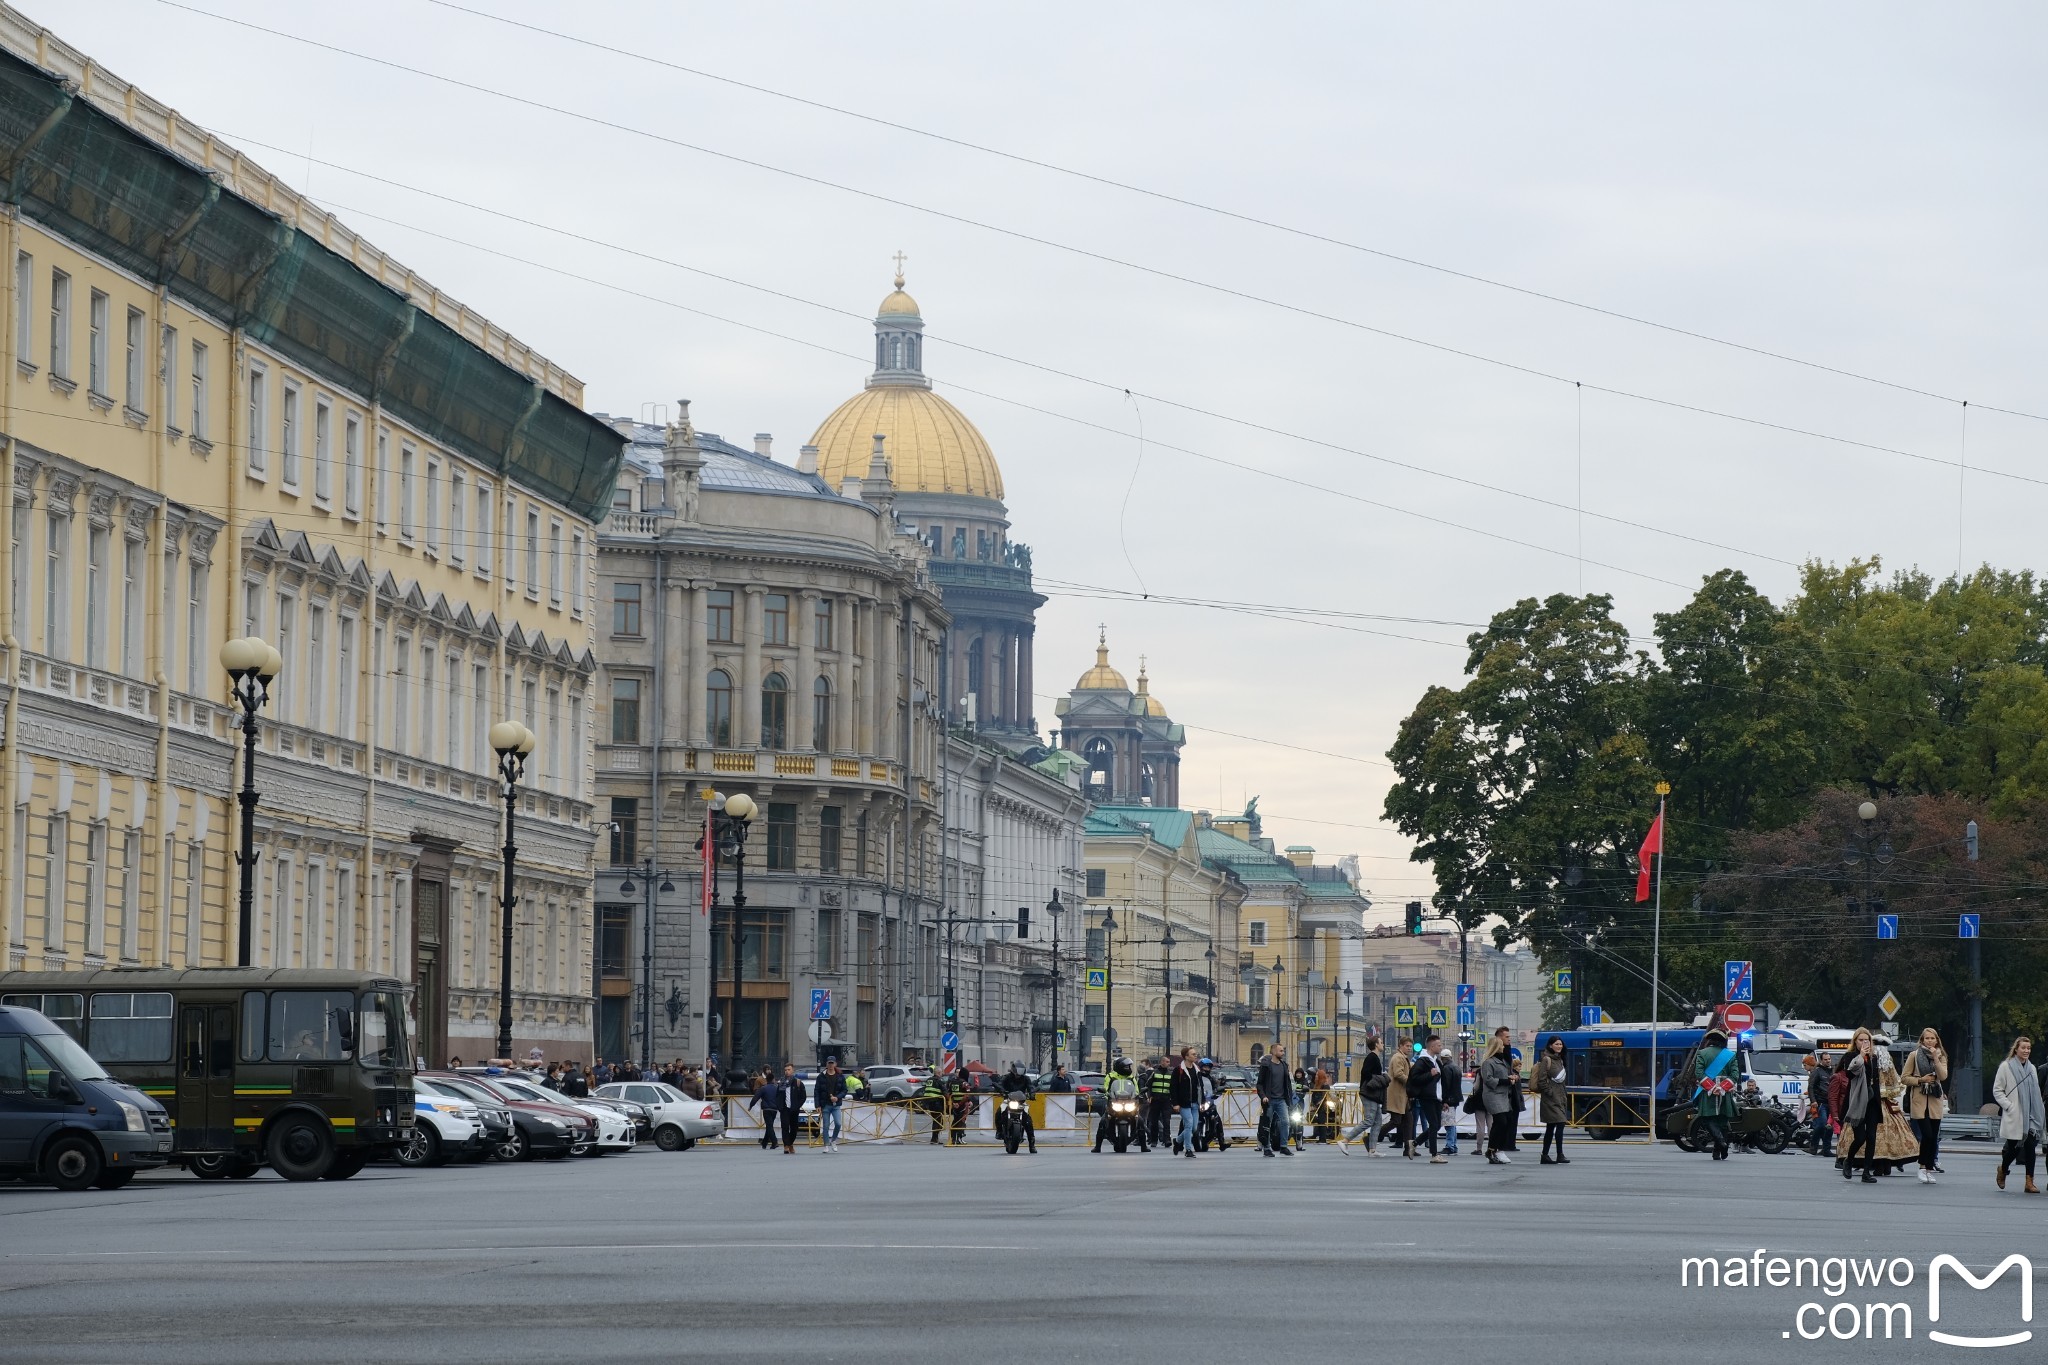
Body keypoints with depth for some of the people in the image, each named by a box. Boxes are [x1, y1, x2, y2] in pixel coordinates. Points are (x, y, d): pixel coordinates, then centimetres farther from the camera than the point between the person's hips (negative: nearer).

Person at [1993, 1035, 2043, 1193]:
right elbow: (1997, 1090, -2)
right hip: (2013, 1116, -4)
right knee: (2013, 1148, 0)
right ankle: (2003, 1168, 32)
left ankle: (2029, 1182, -4)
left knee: (2030, 1146, -5)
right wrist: (2009, 1106, -12)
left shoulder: (2031, 1068, 12)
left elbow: (2036, 1092, 17)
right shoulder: (2006, 1066, -3)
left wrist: (2038, 1112, 6)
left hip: (2030, 1116, 4)